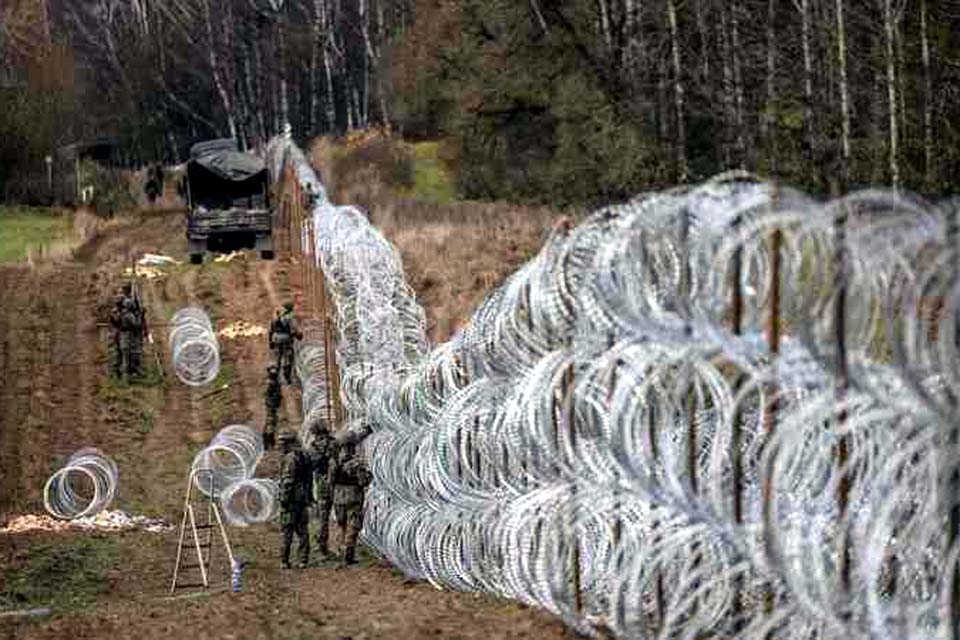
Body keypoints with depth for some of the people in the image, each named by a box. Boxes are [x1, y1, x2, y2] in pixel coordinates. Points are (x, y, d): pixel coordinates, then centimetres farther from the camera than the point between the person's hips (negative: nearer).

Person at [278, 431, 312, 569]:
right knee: (302, 529, 9)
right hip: (303, 499, 8)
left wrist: (284, 499, -17)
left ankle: (284, 560, -2)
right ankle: (303, 560, 9)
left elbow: (287, 481, -20)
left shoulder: (289, 459, -15)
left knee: (286, 531, -2)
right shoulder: (304, 458, 12)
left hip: (291, 500, -8)